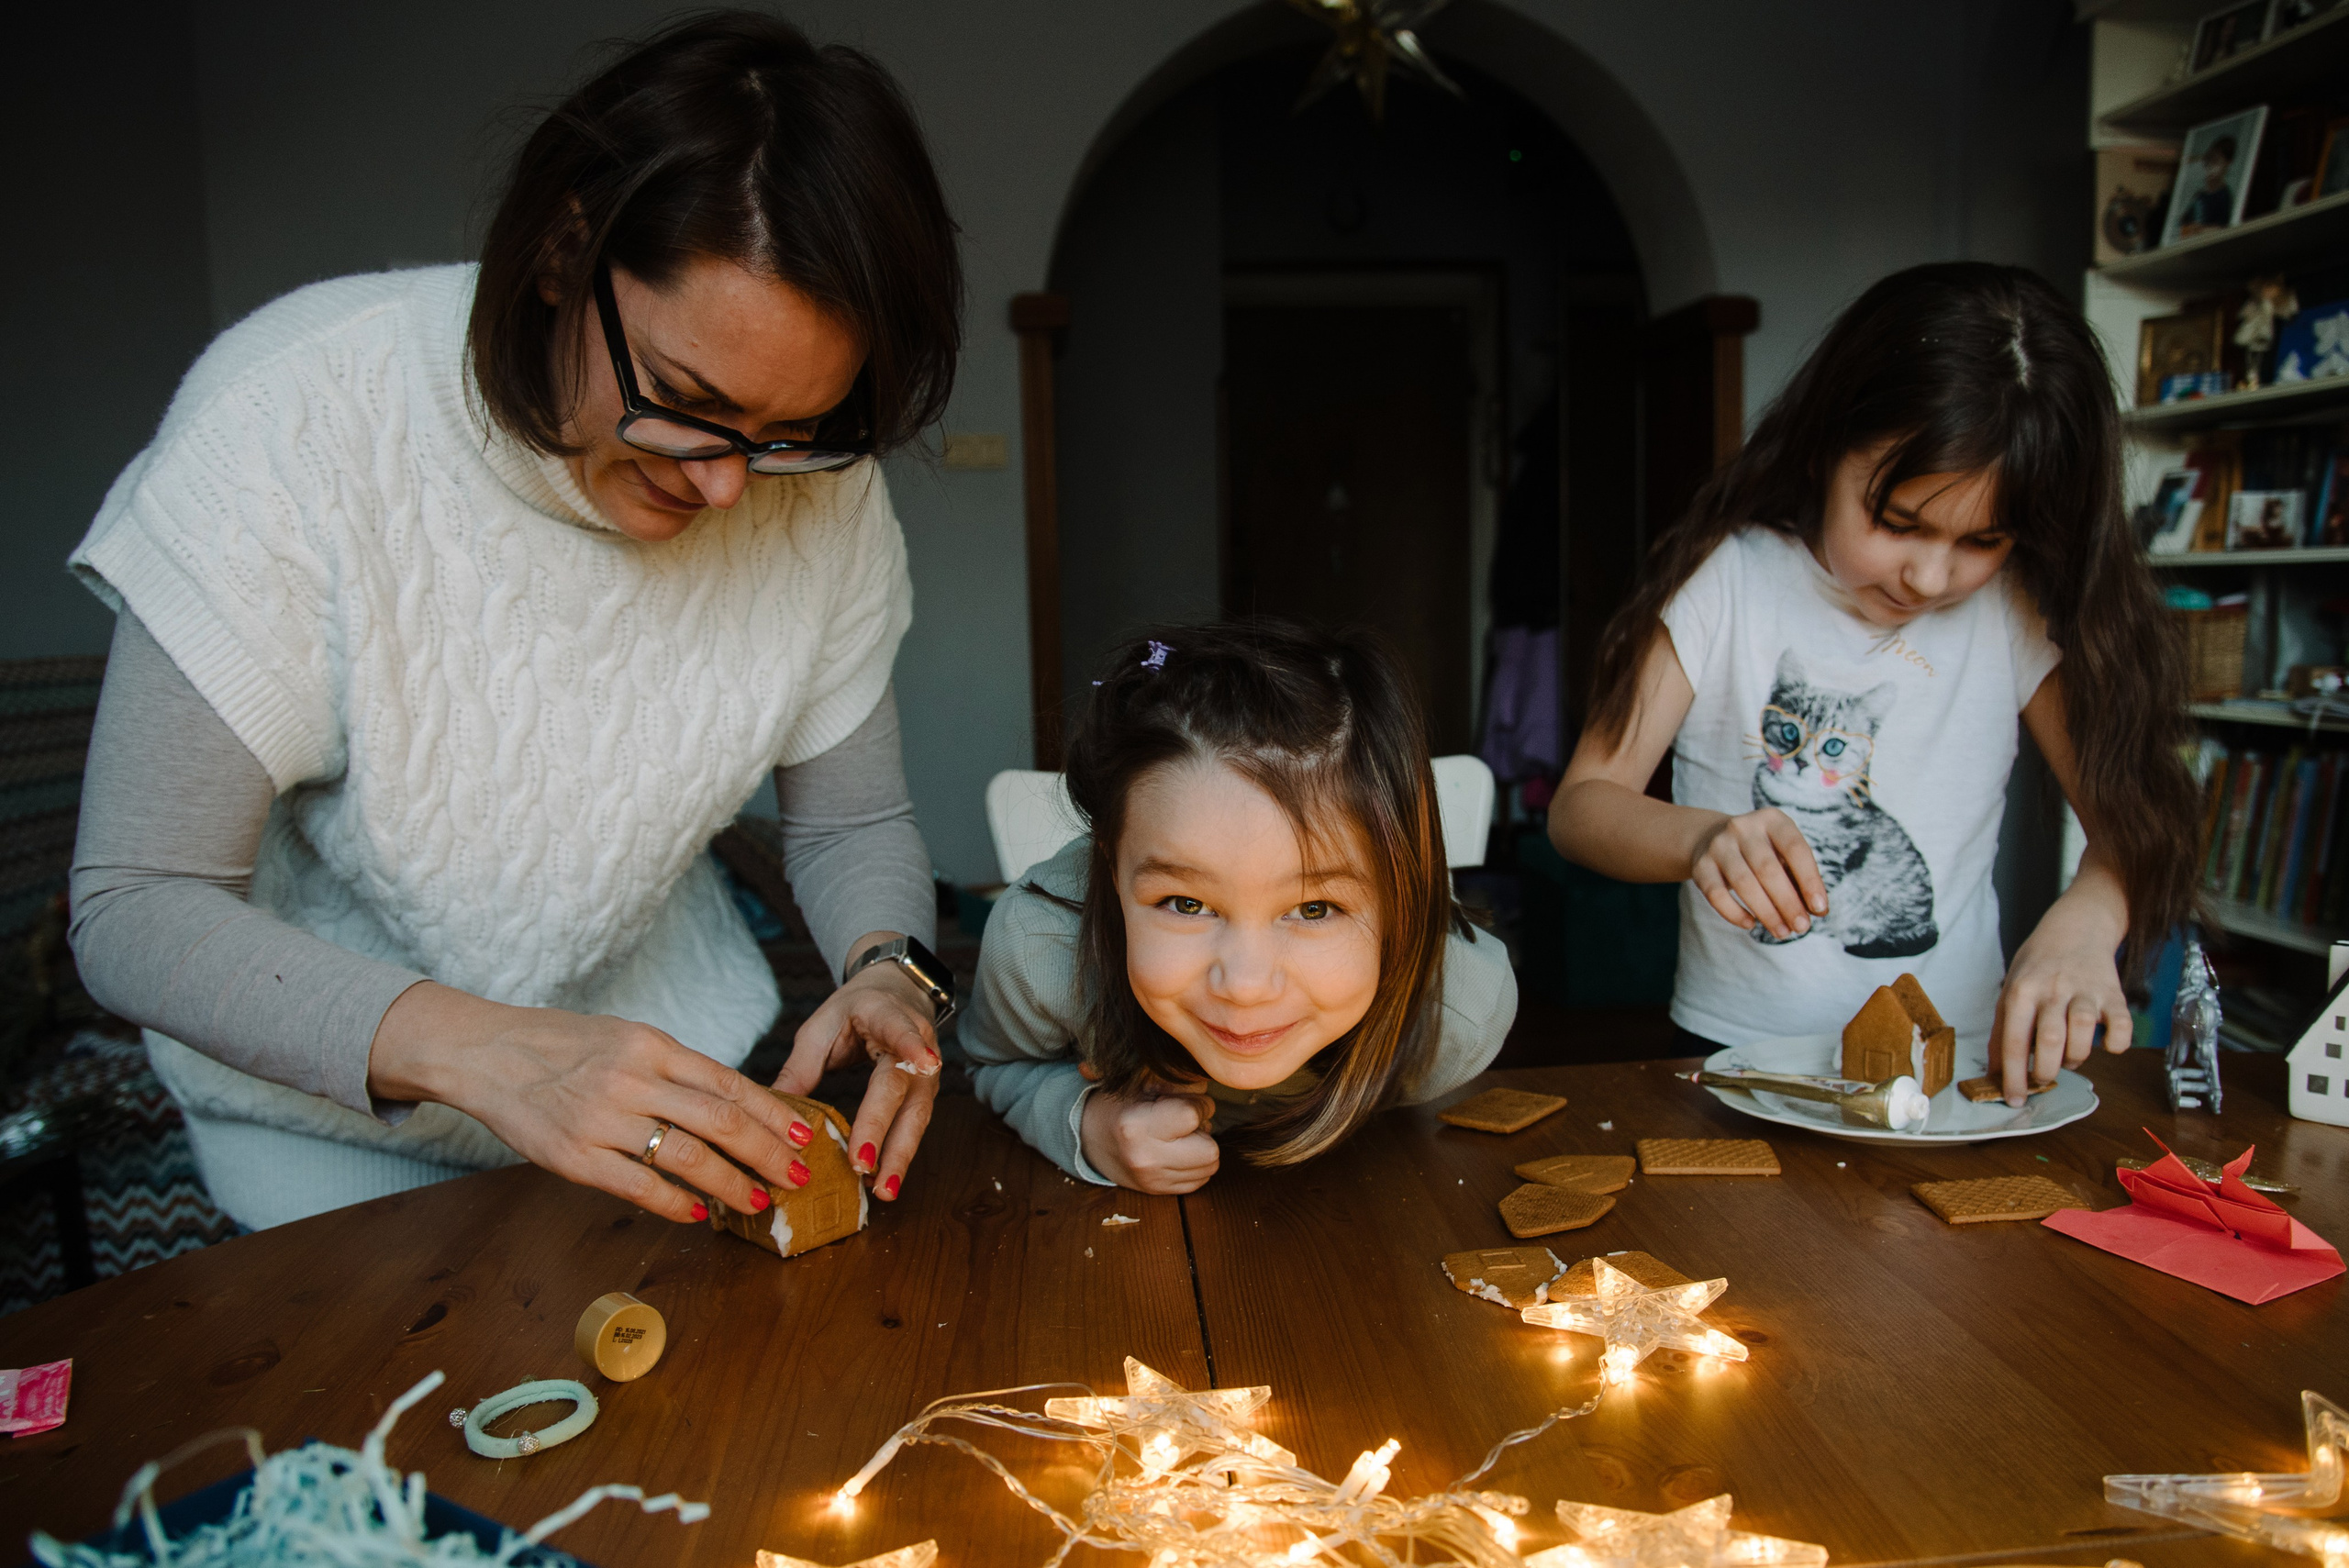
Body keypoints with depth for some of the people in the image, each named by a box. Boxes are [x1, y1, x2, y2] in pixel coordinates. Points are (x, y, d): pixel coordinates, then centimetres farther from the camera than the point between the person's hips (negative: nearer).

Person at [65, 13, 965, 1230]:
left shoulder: (820, 485, -18)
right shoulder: (295, 420, -27)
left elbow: (853, 822, -5)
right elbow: (133, 910, -25)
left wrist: (886, 971, -27)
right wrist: (475, 1051, -40)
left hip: (650, 1025, 3)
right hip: (333, 1099, -2)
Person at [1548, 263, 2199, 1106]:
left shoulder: (2019, 611, 1)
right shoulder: (1729, 583, -6)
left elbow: (2136, 816, 1)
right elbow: (1580, 804, -7)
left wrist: (2084, 919, -21)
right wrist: (1703, 838, -28)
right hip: (1737, 1056, -2)